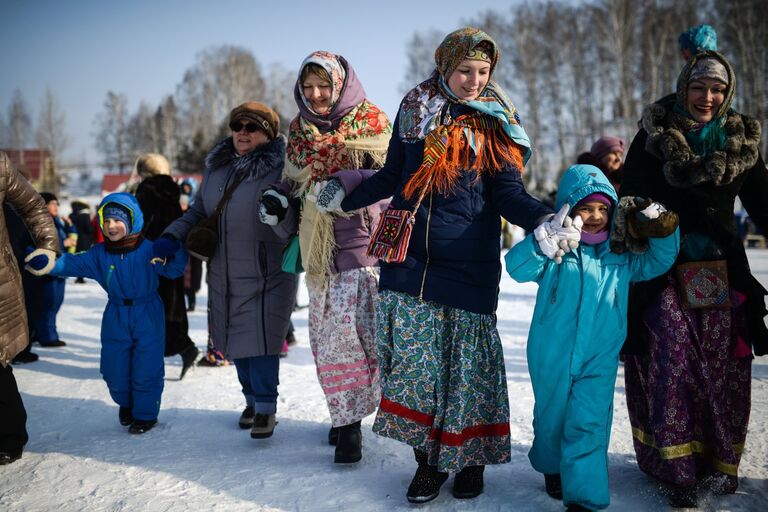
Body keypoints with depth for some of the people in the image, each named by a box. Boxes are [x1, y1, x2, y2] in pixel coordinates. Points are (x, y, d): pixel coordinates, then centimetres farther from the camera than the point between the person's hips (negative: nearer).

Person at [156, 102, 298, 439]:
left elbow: (290, 229, -19)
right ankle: (252, 398, 32)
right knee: (236, 339, 14)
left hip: (265, 274, -6)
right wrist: (173, 236, 0)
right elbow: (199, 211, 15)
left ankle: (266, 407, 7)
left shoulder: (278, 169, -13)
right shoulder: (217, 166, 6)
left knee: (259, 339, -8)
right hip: (224, 274, 6)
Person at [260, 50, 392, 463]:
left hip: (360, 236, -5)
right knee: (327, 329, 6)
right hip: (318, 242, 6)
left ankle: (349, 417, -4)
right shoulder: (298, 129, 14)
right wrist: (280, 198, 1)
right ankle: (345, 413, 17)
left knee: (350, 323, -15)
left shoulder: (369, 122, -2)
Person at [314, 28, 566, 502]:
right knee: (414, 362, 2)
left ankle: (471, 458, 22)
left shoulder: (495, 124, 3)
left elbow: (508, 193, -2)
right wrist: (345, 199, 14)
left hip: (469, 263, -2)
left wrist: (542, 218, -20)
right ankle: (428, 459, 16)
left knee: (468, 360, 3)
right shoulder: (415, 109, 8)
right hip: (409, 256, 2)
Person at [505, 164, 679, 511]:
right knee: (551, 420, 17)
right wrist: (544, 240, -40)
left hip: (599, 359, 1)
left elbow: (658, 262, 17)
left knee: (588, 426, -6)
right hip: (552, 359, -1)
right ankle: (552, 467, 45)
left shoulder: (620, 258, 6)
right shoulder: (554, 254, -7)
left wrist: (664, 232, -3)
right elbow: (517, 267, -23)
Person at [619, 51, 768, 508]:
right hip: (664, 269, -3)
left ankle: (720, 462, 18)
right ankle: (678, 469, -2)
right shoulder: (654, 137, 1)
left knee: (723, 367, 2)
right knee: (673, 358, -11)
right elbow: (630, 199, -1)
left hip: (722, 271, 3)